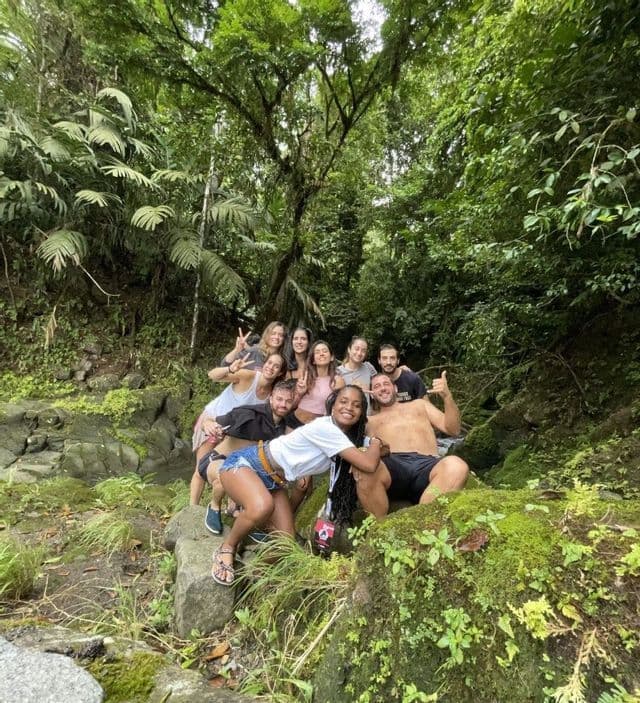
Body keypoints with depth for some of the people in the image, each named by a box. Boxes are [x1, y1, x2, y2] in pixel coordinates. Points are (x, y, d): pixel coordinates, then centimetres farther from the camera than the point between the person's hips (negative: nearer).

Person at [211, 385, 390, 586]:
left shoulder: (345, 437, 0)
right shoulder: (325, 427, -27)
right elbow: (368, 465, -30)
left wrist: (375, 450, -9)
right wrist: (375, 444, -12)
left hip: (273, 481, 8)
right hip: (244, 463, -8)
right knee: (263, 507, -37)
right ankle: (226, 549, -7)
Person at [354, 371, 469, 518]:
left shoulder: (419, 404, 33)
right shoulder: (370, 421, 31)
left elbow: (452, 429, 21)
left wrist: (447, 396, 6)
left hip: (426, 464, 1)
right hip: (390, 466, -1)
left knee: (456, 465, -35)